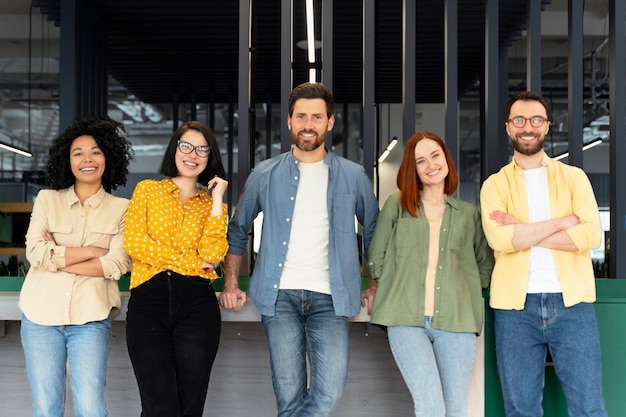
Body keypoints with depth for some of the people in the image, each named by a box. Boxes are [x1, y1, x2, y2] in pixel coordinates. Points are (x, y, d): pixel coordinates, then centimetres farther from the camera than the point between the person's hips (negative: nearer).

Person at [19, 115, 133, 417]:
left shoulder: (121, 209, 5)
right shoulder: (47, 200, 9)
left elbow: (117, 265, -7)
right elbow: (36, 253, -4)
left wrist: (57, 258, -7)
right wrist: (93, 250, -6)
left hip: (90, 318, -1)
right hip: (42, 315, 2)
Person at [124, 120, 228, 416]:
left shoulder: (211, 203, 15)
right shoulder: (147, 190, 12)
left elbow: (213, 254, -3)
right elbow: (134, 242, -3)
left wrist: (217, 200, -2)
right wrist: (191, 261, -3)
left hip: (197, 304, 2)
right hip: (148, 302, -1)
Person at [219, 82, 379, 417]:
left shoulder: (353, 176, 7)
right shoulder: (265, 174, 7)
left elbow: (373, 233, 16)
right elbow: (237, 230, 16)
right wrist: (231, 284, 9)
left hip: (328, 297, 0)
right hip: (279, 295, 0)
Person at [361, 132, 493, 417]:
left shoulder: (469, 214, 13)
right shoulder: (396, 205, 8)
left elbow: (486, 265, 23)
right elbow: (376, 257, 13)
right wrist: (376, 291, 18)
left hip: (456, 320, 2)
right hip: (406, 319, -2)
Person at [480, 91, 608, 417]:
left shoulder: (574, 177, 9)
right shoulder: (495, 185, 8)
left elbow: (591, 234, -8)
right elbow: (499, 239, -11)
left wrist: (521, 231, -10)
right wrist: (563, 221, -8)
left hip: (571, 303, 0)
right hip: (515, 306, 0)